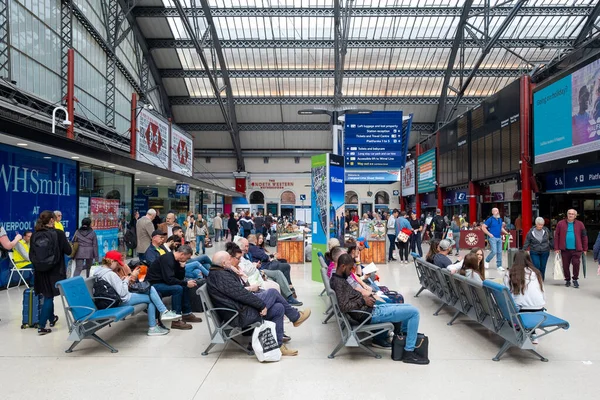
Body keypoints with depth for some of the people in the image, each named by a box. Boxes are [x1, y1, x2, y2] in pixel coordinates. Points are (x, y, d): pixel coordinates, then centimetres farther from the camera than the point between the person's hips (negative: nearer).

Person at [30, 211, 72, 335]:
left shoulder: (35, 234, -1)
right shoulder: (58, 233, -13)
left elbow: (31, 254, 6)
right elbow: (68, 251, -8)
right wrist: (60, 247, 13)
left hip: (39, 271, 5)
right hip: (54, 271, -4)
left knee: (47, 295, 20)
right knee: (49, 296, 3)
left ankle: (51, 318, 38)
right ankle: (41, 327, 0)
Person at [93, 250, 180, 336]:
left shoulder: (99, 272, 6)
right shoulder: (110, 274, -24)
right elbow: (123, 293, -23)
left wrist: (122, 280, 4)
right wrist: (127, 280, -12)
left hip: (116, 299, 10)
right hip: (123, 301, -10)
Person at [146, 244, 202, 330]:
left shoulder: (175, 259, 6)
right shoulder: (167, 259, -23)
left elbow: (180, 278, 9)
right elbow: (169, 279, -31)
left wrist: (182, 266, -7)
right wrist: (186, 283, -23)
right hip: (153, 284, -10)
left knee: (184, 286, 7)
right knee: (178, 288, -26)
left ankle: (186, 314, 14)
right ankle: (176, 321, -22)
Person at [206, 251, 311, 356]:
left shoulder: (215, 274, 14)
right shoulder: (221, 276, -20)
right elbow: (240, 294, -22)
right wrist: (262, 305, -15)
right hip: (241, 316, -10)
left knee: (279, 308, 7)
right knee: (272, 293, -6)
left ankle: (278, 345, 12)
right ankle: (296, 317, 13)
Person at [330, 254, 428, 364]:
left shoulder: (339, 279, 10)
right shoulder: (339, 282, -19)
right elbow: (344, 306, -29)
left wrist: (363, 297, 5)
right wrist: (363, 300, -17)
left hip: (372, 309, 11)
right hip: (370, 314, -11)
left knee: (408, 308, 20)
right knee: (413, 312, -10)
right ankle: (409, 352, -3)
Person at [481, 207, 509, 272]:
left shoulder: (500, 219, 13)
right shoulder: (490, 219, -7)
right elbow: (483, 227, -9)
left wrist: (506, 233, 10)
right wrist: (489, 234, -13)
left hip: (499, 238, 6)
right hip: (492, 238, -6)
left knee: (499, 252, 5)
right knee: (494, 251, -13)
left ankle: (499, 266, 13)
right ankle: (486, 261, 9)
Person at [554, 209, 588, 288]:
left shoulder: (580, 224, 3)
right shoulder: (560, 224, 1)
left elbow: (584, 237, 4)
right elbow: (556, 236, 1)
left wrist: (585, 249, 2)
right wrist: (556, 248, -4)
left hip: (576, 249, -1)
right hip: (565, 249, 1)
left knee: (576, 264, -7)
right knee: (565, 266, 8)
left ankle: (575, 279, 13)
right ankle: (567, 280, 24)